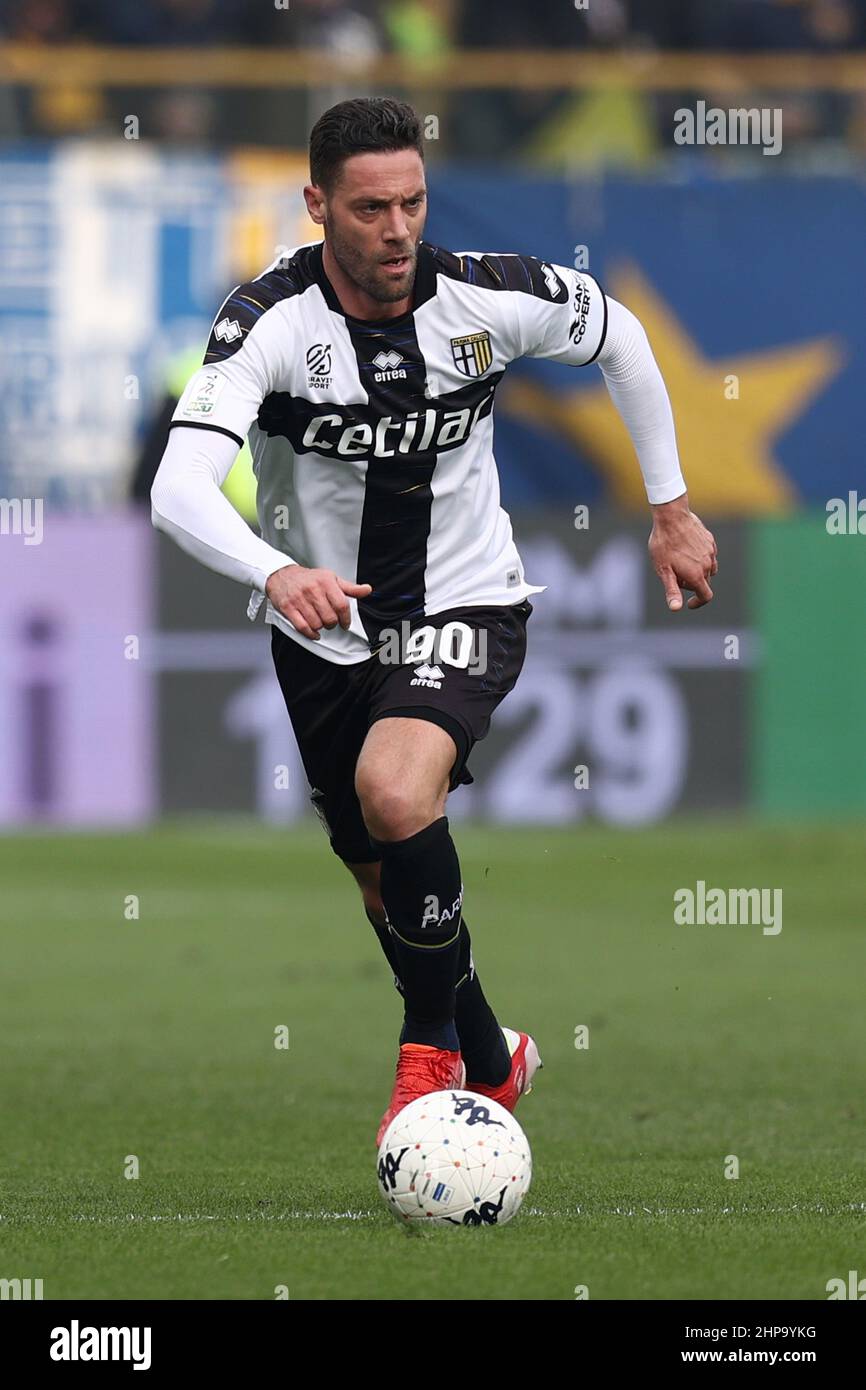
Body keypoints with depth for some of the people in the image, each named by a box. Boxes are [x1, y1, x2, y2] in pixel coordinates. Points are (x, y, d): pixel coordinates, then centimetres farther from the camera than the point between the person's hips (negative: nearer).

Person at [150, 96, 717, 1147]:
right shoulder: (272, 320, -22)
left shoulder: (488, 298, -16)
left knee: (396, 792, -31)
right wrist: (276, 573, -55)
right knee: (383, 878, 15)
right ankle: (489, 1061, 44)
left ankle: (431, 1046, -9)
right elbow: (179, 488, -36)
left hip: (464, 608, -2)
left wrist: (671, 509, 10)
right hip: (323, 629, 2)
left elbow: (618, 335, 7)